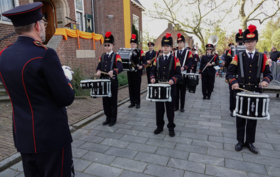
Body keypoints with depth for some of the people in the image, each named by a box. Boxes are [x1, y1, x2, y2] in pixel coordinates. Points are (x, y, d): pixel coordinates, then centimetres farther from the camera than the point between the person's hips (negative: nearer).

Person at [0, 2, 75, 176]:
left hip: (23, 136, 7)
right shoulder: (45, 54, -19)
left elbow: (22, 89, 12)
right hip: (51, 135, -7)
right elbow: (66, 98, -17)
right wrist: (66, 78, 2)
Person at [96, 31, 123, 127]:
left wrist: (113, 71, -38)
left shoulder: (116, 56, -3)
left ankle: (113, 119, 17)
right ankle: (108, 117, 25)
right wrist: (98, 71, -14)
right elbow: (99, 66, 9)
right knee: (105, 101, 11)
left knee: (113, 101, 4)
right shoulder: (102, 56, 13)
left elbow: (120, 67, -18)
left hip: (113, 82, -5)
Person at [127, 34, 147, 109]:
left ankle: (137, 103, 10)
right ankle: (132, 102, 18)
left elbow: (144, 62, -4)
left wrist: (141, 66, -22)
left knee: (137, 87, 1)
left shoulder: (140, 52, 0)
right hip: (130, 72, 4)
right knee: (131, 87, 7)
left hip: (137, 72, -4)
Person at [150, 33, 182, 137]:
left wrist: (173, 80, -24)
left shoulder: (175, 60, -1)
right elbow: (153, 71, 11)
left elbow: (178, 74, -5)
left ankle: (171, 127, 22)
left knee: (170, 108, 7)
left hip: (170, 88, -3)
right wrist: (152, 78, -10)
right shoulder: (157, 60, 8)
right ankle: (160, 126, 26)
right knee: (159, 107, 10)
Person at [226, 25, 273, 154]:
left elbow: (268, 73, 6)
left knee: (253, 117, 10)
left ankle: (250, 142, 24)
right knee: (240, 117, 7)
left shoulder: (262, 57, 6)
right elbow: (229, 73, -4)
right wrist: (234, 82, -23)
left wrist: (265, 80, -16)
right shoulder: (238, 57, 1)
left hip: (256, 92, 2)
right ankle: (240, 141, 20)